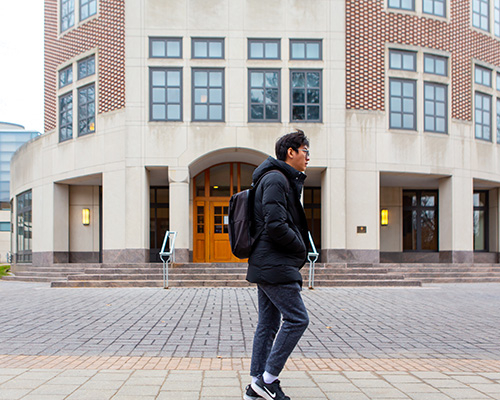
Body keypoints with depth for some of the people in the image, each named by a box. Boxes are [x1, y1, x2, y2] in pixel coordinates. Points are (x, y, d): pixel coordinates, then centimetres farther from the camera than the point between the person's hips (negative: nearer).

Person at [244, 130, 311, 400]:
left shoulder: (284, 180, 21)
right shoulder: (276, 179, -12)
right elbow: (276, 225, -22)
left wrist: (297, 255, 11)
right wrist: (301, 248, -8)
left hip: (266, 265, 11)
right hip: (275, 266, -11)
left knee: (268, 324, 11)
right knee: (297, 319, -8)